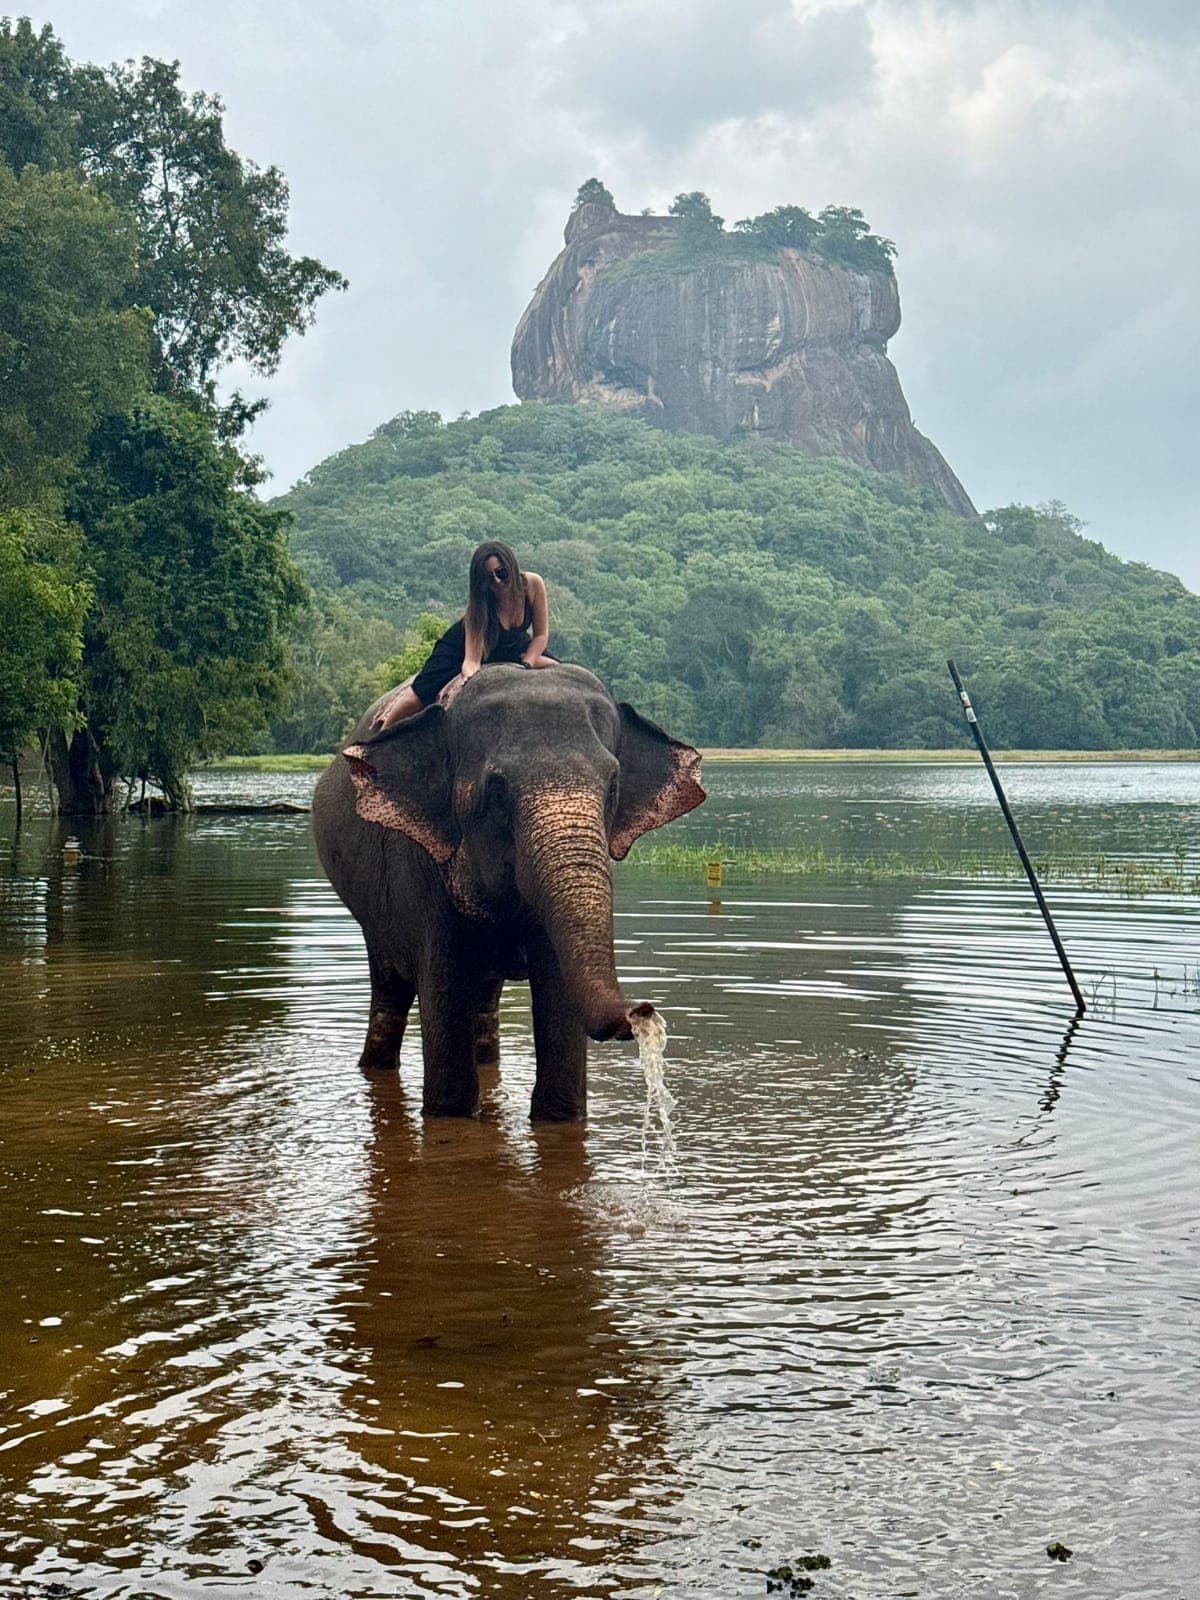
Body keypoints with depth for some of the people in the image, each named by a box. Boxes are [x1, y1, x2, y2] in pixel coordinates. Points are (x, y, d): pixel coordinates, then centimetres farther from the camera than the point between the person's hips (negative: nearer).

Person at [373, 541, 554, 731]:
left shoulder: (532, 584, -29)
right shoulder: (479, 605, -35)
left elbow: (540, 635, -16)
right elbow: (471, 660, -39)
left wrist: (525, 666, -28)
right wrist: (471, 674, -62)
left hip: (511, 649, 4)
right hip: (461, 647, -4)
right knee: (419, 696, -17)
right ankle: (381, 733, 1)